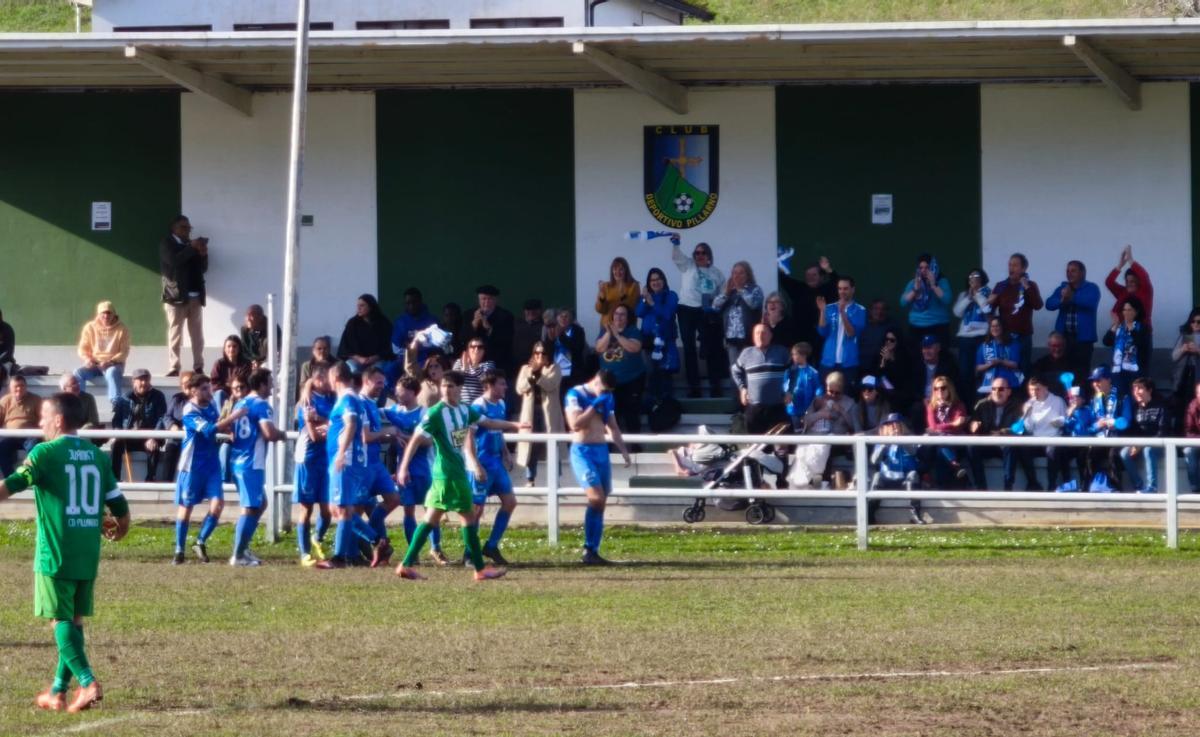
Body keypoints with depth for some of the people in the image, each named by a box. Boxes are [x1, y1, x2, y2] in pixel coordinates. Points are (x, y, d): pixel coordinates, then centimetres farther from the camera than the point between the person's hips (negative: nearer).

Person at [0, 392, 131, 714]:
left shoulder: (46, 453, -7)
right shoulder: (96, 455, 10)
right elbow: (119, 506, 14)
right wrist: (119, 527, 34)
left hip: (56, 553, -6)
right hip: (88, 555, 6)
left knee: (60, 619, -2)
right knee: (74, 620, 13)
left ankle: (88, 682, -18)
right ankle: (58, 692, 17)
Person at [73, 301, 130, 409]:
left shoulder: (122, 329, -2)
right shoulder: (90, 327, 4)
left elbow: (124, 352, -5)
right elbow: (83, 349, 7)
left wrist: (110, 362, -21)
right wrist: (88, 359, -15)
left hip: (114, 364, -3)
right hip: (94, 363, 3)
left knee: (112, 373, -39)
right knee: (78, 373, -27)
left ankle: (115, 403, -48)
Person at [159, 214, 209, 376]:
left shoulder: (192, 245, 19)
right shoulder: (166, 244, 4)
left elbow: (203, 268, 18)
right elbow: (173, 261, -15)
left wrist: (203, 254, -2)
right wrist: (192, 248, -14)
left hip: (195, 296, 5)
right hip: (177, 296, -5)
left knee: (197, 335, 1)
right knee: (175, 335, -7)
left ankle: (198, 367, 2)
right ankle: (173, 369, -9)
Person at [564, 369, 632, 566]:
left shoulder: (607, 398, 13)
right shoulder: (575, 395, -7)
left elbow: (613, 427, 21)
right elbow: (575, 424, -18)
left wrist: (623, 450, 13)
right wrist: (595, 405, -17)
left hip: (602, 451, 7)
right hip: (582, 451, -7)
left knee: (600, 503, 2)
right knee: (596, 498, -20)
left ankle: (592, 552, 3)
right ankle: (589, 549, -16)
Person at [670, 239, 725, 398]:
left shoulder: (716, 273, 12)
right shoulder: (688, 266, 7)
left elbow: (723, 295, 11)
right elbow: (676, 256, -9)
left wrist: (715, 306, -6)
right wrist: (675, 244, -28)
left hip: (707, 313, 1)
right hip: (687, 310, 0)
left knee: (711, 349, 0)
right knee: (689, 349, 1)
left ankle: (715, 386, 4)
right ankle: (693, 386, 5)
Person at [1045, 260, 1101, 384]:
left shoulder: (1091, 288, 3)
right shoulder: (1062, 288, 14)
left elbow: (1091, 302, -18)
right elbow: (1049, 304, 0)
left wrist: (1072, 297, -27)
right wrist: (1062, 300, -20)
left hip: (1083, 337, -4)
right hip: (1064, 336, 4)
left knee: (1081, 373, -9)